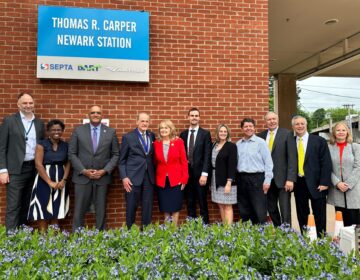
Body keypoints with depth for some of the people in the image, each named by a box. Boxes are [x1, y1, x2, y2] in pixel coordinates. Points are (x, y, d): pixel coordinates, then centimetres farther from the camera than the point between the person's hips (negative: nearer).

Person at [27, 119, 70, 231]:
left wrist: (64, 180, -10)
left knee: (56, 209, 8)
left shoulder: (65, 145, 6)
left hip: (60, 181, 3)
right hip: (45, 181, -3)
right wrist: (50, 182, -16)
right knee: (43, 210, 0)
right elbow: (38, 165, -11)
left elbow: (68, 164, 5)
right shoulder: (42, 144, -4)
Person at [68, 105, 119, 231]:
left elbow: (115, 154, 4)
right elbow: (72, 153, 1)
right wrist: (84, 171, -10)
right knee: (79, 210, 5)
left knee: (101, 210, 8)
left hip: (102, 177, 1)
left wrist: (105, 170, -8)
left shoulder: (111, 132, 3)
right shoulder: (78, 130, 2)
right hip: (82, 176, 0)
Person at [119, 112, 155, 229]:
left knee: (148, 207, 7)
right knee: (131, 207, 6)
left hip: (149, 177, 3)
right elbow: (122, 160, -1)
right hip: (133, 177, -3)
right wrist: (124, 177, -10)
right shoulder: (128, 137, -1)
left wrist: (154, 174, 6)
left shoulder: (152, 136, 9)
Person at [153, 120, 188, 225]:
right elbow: (155, 162, 6)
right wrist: (154, 179, -1)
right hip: (161, 181, 2)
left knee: (175, 207, 4)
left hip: (176, 180, -2)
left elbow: (184, 161, -3)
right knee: (165, 208, 8)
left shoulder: (179, 142, -3)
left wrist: (184, 178, -8)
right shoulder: (156, 143, 3)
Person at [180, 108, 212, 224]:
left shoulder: (205, 134, -1)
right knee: (190, 203, 10)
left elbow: (207, 155, -8)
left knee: (203, 203, 3)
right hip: (187, 173, 3)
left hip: (200, 173, -3)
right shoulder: (183, 134, 10)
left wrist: (204, 174, -15)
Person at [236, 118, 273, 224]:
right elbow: (236, 162, 12)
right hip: (241, 179, 5)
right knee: (243, 211, 12)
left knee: (259, 211, -1)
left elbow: (268, 162, -5)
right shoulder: (238, 144, 11)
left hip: (256, 178, -4)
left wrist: (267, 180, -10)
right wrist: (234, 179, 6)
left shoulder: (260, 142, -2)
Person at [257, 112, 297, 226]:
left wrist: (290, 178, -15)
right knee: (271, 209, 13)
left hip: (282, 178, -4)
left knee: (285, 211, 0)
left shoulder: (287, 134, -3)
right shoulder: (261, 135, 8)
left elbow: (292, 157, -8)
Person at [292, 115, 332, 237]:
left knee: (320, 215, 7)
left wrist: (324, 182, -11)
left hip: (316, 184, -2)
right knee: (302, 215, 12)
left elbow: (326, 163, -5)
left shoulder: (319, 141, -1)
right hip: (298, 184, 3)